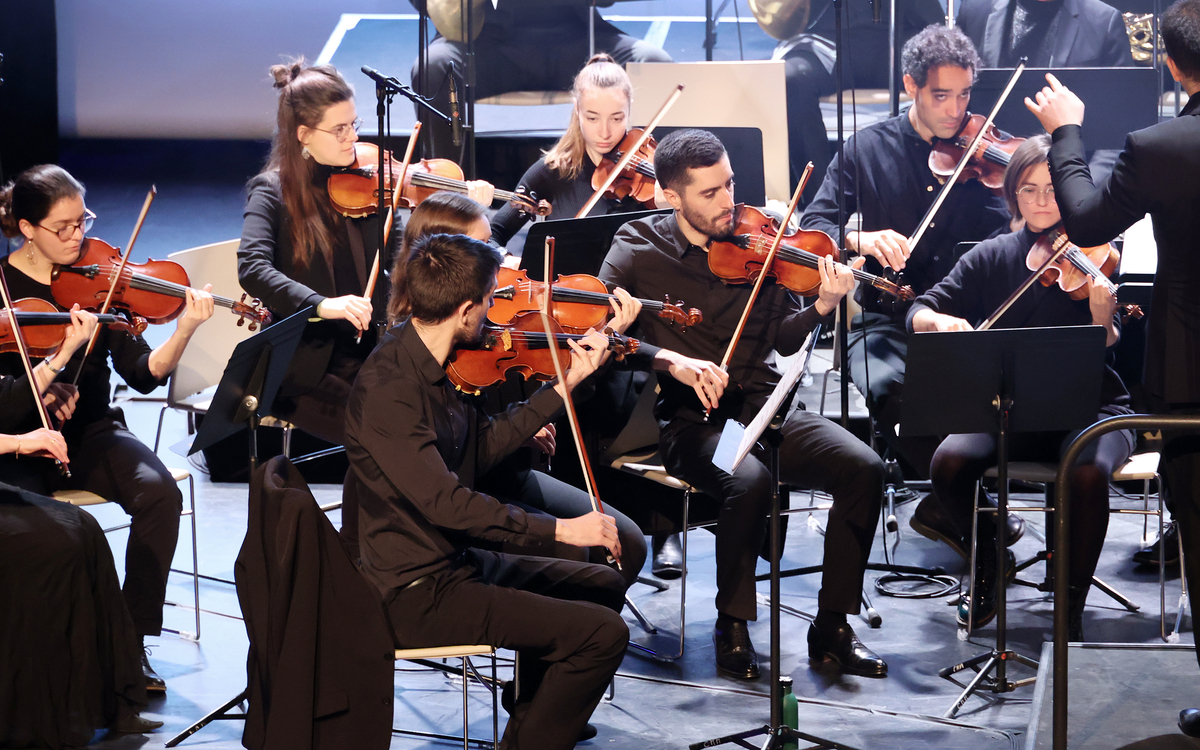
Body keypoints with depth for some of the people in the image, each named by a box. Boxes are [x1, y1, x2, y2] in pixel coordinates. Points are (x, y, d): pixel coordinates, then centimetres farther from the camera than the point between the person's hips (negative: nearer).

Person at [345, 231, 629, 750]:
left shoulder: (430, 360, 4)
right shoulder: (387, 390, -25)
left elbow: (484, 446, 11)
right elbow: (443, 501, -29)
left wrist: (563, 387, 8)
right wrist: (558, 529, -27)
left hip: (454, 561, 10)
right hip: (418, 593, -10)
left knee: (603, 585, 22)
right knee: (603, 633, -16)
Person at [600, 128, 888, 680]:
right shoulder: (639, 247, 1)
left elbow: (784, 338, 3)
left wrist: (822, 307, -18)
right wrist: (670, 360, -25)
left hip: (762, 408, 4)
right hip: (689, 422, -3)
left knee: (863, 467, -20)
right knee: (750, 481, -35)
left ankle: (833, 625, -7)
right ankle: (732, 627, -12)